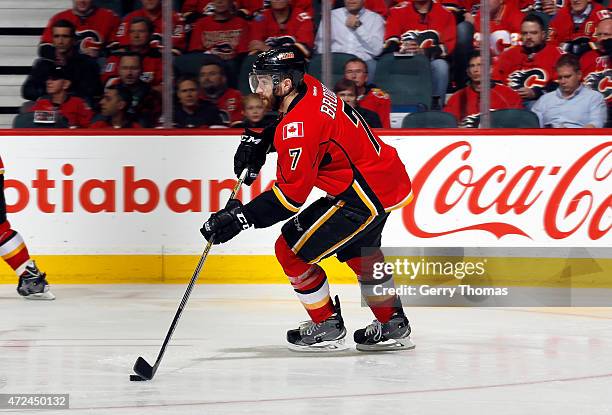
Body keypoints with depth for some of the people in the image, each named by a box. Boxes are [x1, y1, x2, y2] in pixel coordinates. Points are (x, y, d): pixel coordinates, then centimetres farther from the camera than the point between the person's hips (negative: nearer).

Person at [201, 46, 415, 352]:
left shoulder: (299, 126, -27)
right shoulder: (308, 87, 1)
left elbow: (292, 194, -26)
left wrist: (240, 218, -25)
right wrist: (260, 140, 10)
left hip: (367, 194, -10)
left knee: (292, 250, -2)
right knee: (359, 250, 32)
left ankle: (327, 327, 11)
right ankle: (392, 326, 42)